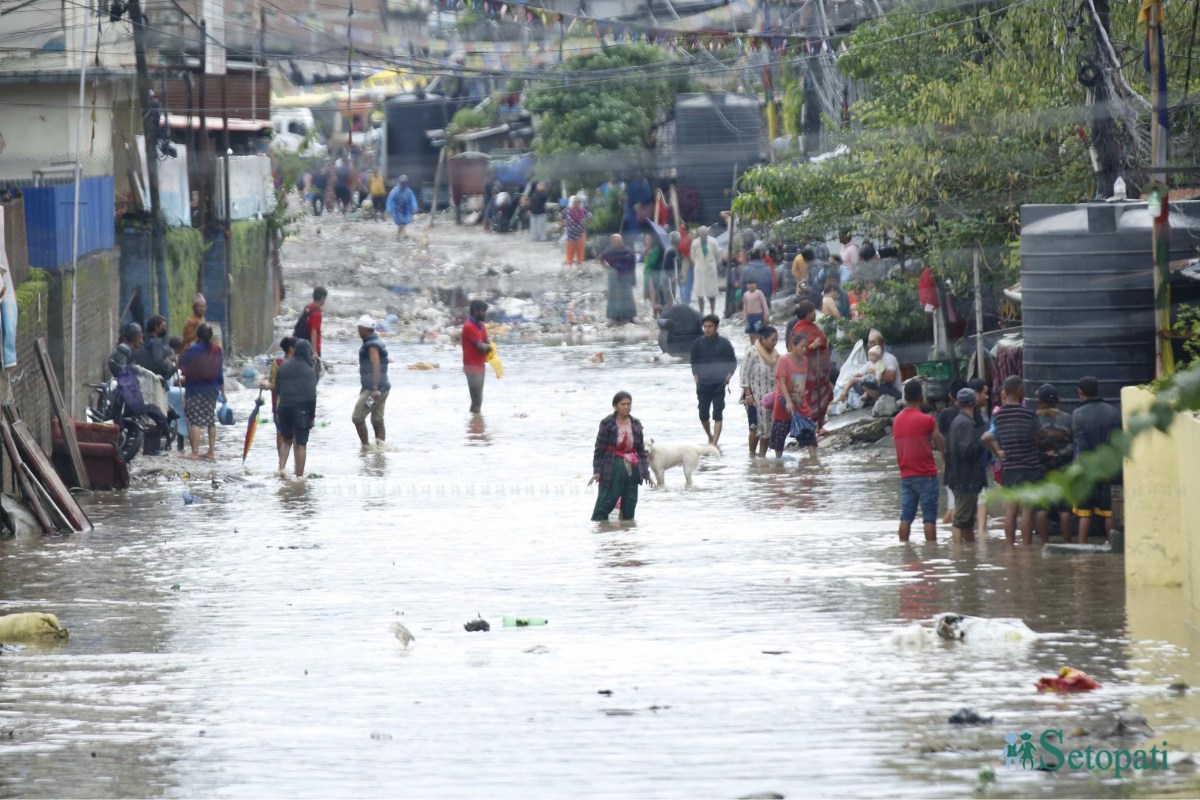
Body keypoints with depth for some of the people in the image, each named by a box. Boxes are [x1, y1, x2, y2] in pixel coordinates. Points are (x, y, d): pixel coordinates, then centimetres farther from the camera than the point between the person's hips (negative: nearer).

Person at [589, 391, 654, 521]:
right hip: (613, 469, -4)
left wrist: (645, 472, 8)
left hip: (632, 469, 5)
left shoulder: (635, 424, 9)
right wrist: (597, 471, -12)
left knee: (630, 505, 7)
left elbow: (641, 450, 12)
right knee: (605, 503, -9)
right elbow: (599, 448, -5)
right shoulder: (607, 424, -4)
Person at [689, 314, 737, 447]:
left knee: (718, 414, -8)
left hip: (719, 385, -2)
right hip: (703, 384, 2)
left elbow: (733, 362, 7)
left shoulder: (724, 344, 2)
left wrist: (727, 378, -5)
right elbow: (694, 363, 11)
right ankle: (710, 436, 28)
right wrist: (697, 380, 1)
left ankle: (714, 442, -12)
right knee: (703, 414, 4)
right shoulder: (698, 343, 6)